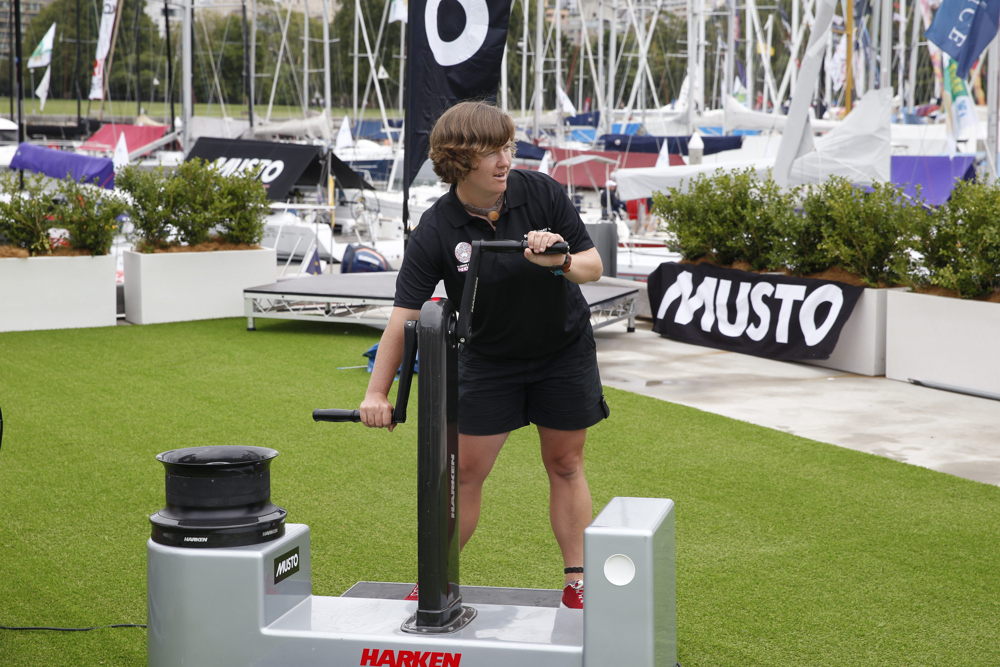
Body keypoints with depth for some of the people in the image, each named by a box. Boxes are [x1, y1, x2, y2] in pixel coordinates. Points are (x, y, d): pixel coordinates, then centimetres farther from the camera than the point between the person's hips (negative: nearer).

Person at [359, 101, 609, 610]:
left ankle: (577, 581, 19)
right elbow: (405, 314, -21)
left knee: (565, 465, 8)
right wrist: (377, 393, -25)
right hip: (488, 361, -1)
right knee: (465, 471, 2)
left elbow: (594, 265, -10)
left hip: (564, 351, 1)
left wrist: (561, 262, -33)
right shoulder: (435, 231, -20)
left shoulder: (542, 193, -16)